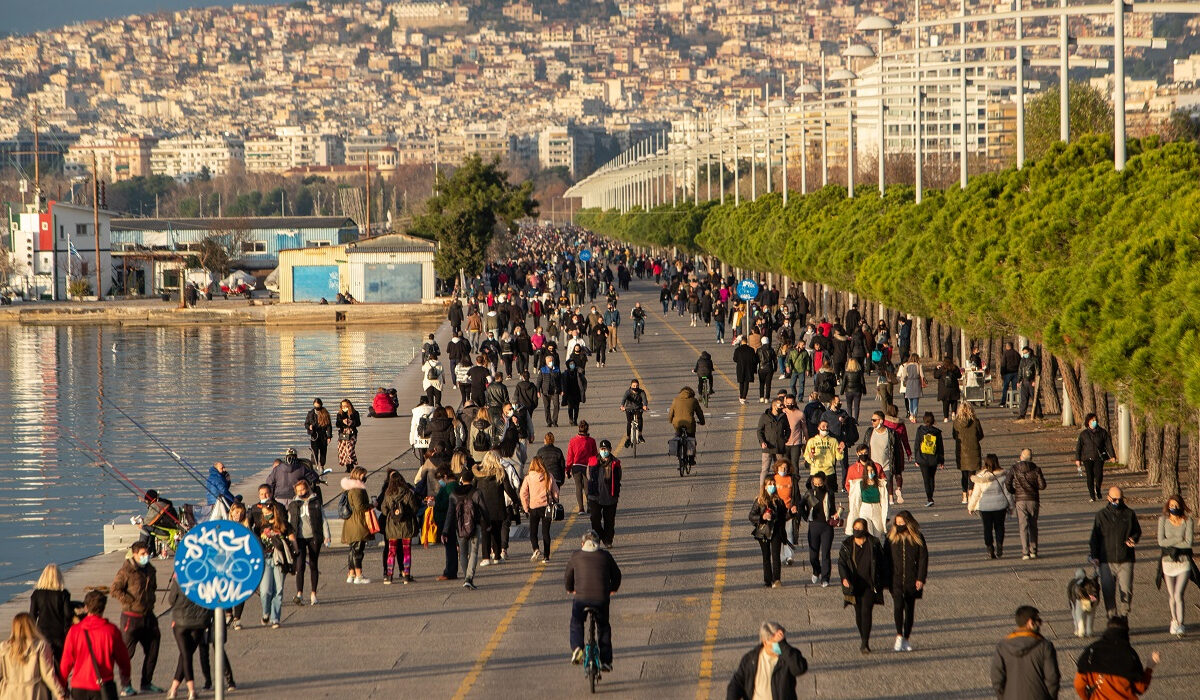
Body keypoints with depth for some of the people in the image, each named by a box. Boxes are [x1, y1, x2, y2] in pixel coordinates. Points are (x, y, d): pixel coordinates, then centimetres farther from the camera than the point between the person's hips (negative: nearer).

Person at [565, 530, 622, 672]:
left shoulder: (576, 557, 6)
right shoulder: (605, 556, 6)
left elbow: (567, 577, 18)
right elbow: (616, 574, 17)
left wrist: (570, 590, 39)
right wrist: (613, 589, 37)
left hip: (581, 598, -1)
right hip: (602, 598, 1)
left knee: (576, 623, 22)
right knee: (604, 627, 19)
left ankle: (576, 647, -4)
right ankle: (606, 661, 18)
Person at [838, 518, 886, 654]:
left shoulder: (873, 544, -1)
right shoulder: (847, 545, 3)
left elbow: (882, 563, 6)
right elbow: (841, 562, -1)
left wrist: (880, 583, 4)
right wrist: (844, 577, -20)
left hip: (869, 585, -2)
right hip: (854, 585, 2)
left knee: (866, 612, -13)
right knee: (858, 613, 9)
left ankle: (865, 643, -14)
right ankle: (863, 639, 25)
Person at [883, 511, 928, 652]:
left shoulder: (917, 538, 1)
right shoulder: (891, 538, 3)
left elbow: (923, 558, 2)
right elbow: (885, 558, 6)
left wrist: (921, 578, -5)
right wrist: (886, 579, 0)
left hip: (912, 580, 1)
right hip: (895, 579, -1)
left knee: (910, 609, 8)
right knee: (898, 605, -20)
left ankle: (906, 639, 19)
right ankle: (899, 637, -20)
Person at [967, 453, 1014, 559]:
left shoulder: (980, 477, -9)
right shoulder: (1002, 476, -10)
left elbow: (976, 494, -3)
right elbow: (1007, 491, -4)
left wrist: (971, 507, 10)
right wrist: (1010, 506, 7)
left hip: (985, 506, 0)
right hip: (1000, 505, 0)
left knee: (987, 528, 9)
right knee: (999, 526, 14)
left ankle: (990, 549, 7)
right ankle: (999, 545, -2)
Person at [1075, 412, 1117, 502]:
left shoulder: (1102, 432, 6)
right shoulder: (1083, 434, 5)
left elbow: (1108, 444, 6)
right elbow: (1078, 447, 8)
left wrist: (1112, 456, -3)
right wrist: (1077, 459, 4)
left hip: (1099, 457, 0)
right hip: (1087, 458, 0)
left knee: (1099, 475, -17)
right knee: (1090, 477, -5)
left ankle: (1097, 489, 13)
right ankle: (1092, 496, 4)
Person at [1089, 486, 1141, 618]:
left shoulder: (1129, 514, 6)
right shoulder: (1101, 515, 3)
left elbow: (1137, 531, 17)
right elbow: (1094, 537, 6)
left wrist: (1133, 539, -6)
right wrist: (1094, 556, -3)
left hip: (1125, 560, 0)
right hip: (1107, 560, 0)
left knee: (1126, 590, -5)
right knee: (1108, 591, -5)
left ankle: (1123, 615, 11)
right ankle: (1112, 617, 7)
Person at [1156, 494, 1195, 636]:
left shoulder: (1188, 521, -4)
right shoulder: (1163, 520, 1)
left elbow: (1188, 543, -11)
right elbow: (1161, 541, -8)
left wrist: (1170, 545, -11)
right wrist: (1179, 540, -13)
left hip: (1184, 562, -2)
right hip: (1167, 561, 2)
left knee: (1178, 594, -14)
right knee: (1171, 595, 11)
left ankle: (1180, 625, -13)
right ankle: (1174, 620, 33)